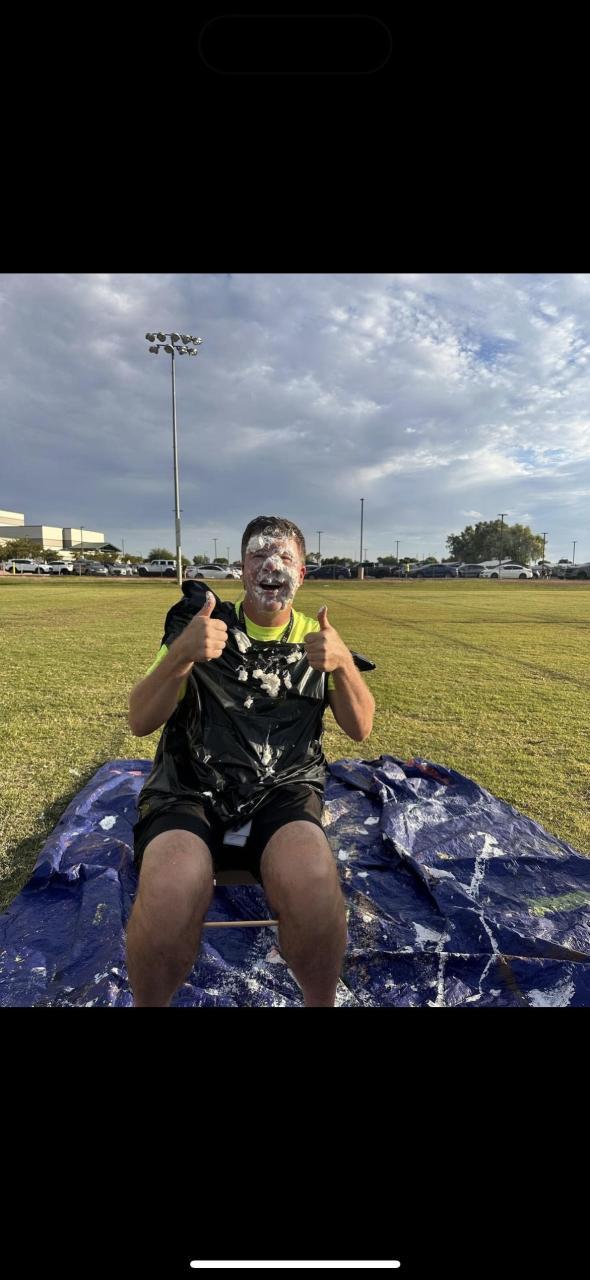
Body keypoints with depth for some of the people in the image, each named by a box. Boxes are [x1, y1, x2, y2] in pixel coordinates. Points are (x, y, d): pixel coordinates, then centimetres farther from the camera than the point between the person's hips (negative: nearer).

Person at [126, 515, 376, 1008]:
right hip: (191, 789, 0)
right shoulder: (201, 623, 6)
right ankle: (148, 1003, 1)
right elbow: (141, 722, -1)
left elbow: (360, 728, 4)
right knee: (172, 891, -30)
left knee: (313, 882, -31)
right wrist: (181, 654, -20)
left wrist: (343, 664, -16)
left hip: (283, 790, 1)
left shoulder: (317, 637, 11)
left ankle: (322, 1001, -1)